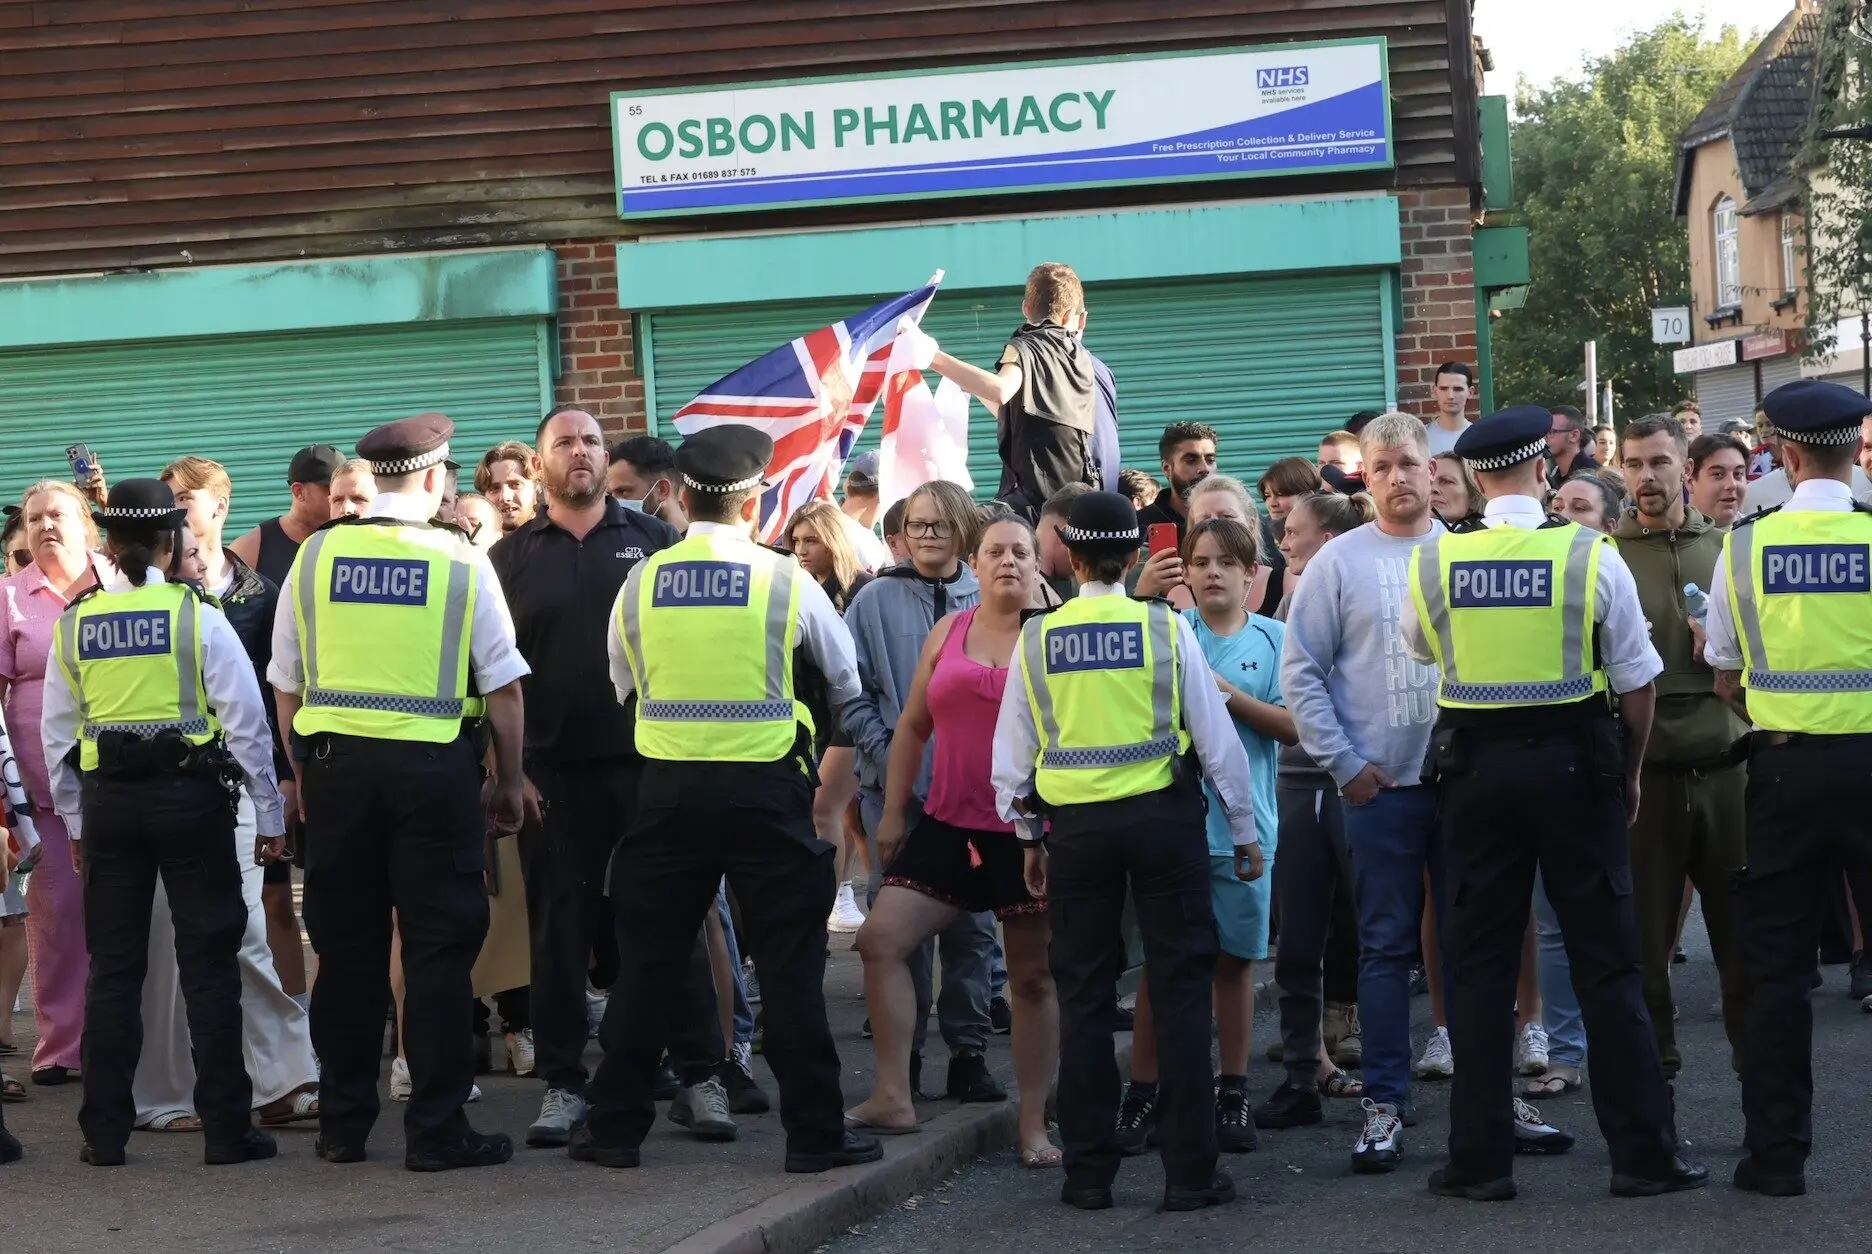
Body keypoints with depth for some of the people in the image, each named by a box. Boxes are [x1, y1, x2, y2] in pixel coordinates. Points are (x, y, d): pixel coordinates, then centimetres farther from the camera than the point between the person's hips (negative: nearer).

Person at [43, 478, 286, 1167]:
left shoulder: (76, 623, 3)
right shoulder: (196, 615, -6)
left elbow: (57, 734, 9)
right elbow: (246, 719, -6)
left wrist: (75, 821, 18)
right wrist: (269, 813, 2)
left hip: (108, 802, 3)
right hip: (190, 794, -3)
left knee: (113, 967, 8)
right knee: (208, 964, 2)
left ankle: (105, 1131, 9)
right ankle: (226, 1129, 2)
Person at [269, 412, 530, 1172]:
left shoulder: (316, 556, 2)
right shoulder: (461, 562, -4)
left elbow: (287, 684, 7)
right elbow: (503, 687, -2)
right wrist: (510, 781, 9)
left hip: (335, 760, 3)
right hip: (433, 763, -3)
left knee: (346, 945, 11)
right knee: (439, 949, 3)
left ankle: (343, 1125, 17)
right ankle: (436, 1130, 3)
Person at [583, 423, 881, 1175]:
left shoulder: (641, 582, 1)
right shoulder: (784, 580, -4)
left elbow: (621, 687, 14)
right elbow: (846, 684, 9)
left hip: (667, 788, 2)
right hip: (766, 789, -2)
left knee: (645, 959, 9)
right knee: (789, 964, 3)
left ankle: (616, 1126, 12)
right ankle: (813, 1131, 5)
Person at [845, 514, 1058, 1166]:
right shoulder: (949, 633, 10)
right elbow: (913, 726, 13)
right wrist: (893, 812, 11)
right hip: (950, 826, 4)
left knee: (1034, 977, 3)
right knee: (881, 940, -5)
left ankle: (1034, 1125, 11)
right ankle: (893, 1097, 2)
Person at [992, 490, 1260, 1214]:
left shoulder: (1037, 638, 1)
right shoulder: (1167, 629, -4)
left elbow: (1012, 749, 7)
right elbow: (1216, 737, -1)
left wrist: (1028, 836, 19)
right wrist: (1244, 832, 9)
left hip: (1074, 826, 2)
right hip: (1163, 815, -2)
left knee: (1084, 996, 9)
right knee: (1181, 991, 3)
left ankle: (1088, 1173, 11)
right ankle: (1190, 1173, 2)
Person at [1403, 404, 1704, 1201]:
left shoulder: (1433, 562, -3)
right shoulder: (1591, 556, -8)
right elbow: (1637, 682, -3)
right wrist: (1629, 775, 11)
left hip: (1476, 768, 2)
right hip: (1574, 766, -1)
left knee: (1480, 963, 8)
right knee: (1606, 962, 4)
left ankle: (1481, 1157, 9)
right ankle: (1642, 1152, 7)